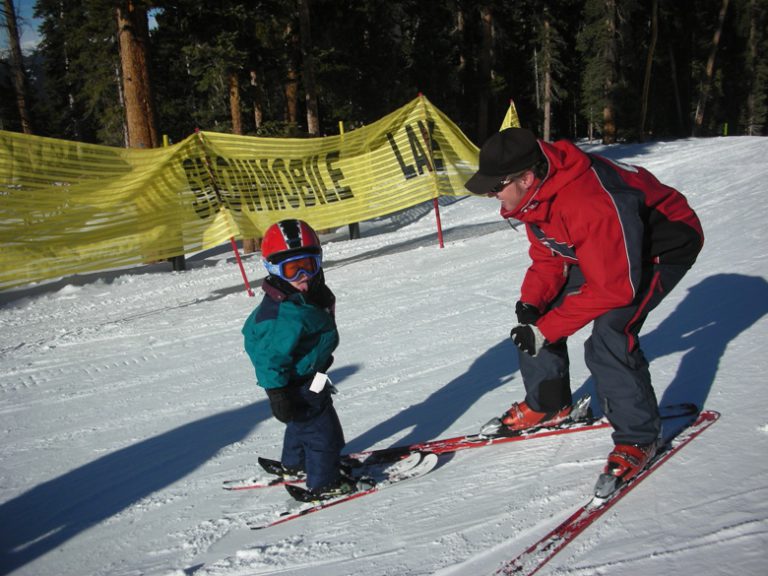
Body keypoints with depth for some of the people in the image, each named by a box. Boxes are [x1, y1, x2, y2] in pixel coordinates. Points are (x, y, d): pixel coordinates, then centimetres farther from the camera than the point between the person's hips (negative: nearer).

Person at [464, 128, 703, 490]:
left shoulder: (590, 202, -40)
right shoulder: (534, 193, -12)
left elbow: (614, 287, -35)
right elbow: (548, 258, -1)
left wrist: (547, 329, -32)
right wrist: (531, 302, -20)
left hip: (664, 245, -9)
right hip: (596, 249, 9)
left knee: (609, 337, -26)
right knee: (533, 321, 3)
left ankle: (638, 437, -6)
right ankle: (548, 405, 23)